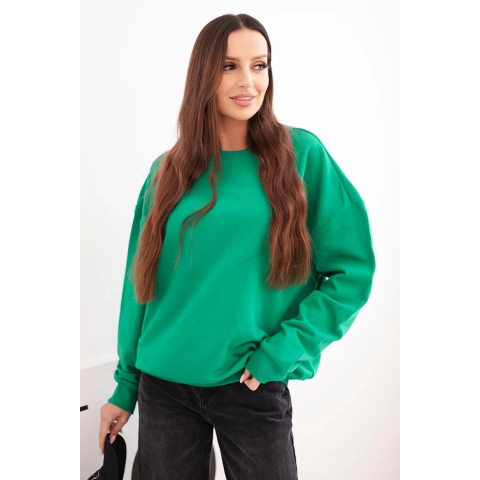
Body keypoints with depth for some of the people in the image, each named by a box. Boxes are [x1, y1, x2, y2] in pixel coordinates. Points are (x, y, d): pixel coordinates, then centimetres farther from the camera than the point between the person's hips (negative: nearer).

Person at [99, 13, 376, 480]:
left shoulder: (302, 154, -5)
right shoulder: (169, 170, 3)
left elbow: (353, 269, -6)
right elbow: (141, 281, 7)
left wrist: (283, 350, -14)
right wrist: (125, 385, 8)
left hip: (254, 388, -2)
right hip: (164, 385, 3)